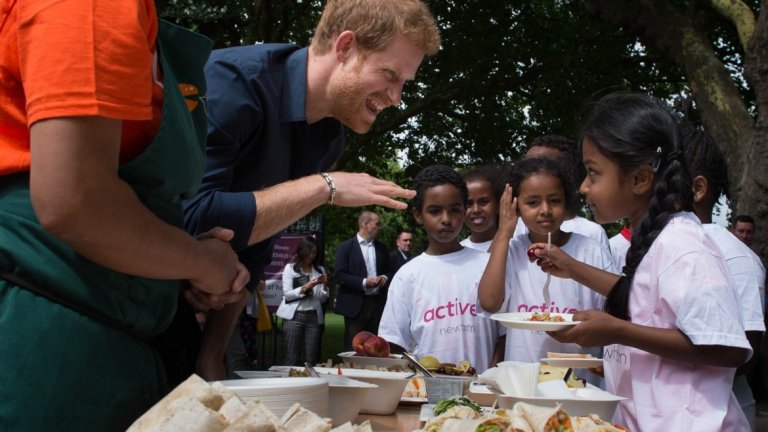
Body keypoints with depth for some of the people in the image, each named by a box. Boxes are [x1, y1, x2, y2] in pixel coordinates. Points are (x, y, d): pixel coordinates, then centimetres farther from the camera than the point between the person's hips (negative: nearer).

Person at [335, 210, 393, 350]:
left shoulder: (382, 248, 15)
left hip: (378, 303, 4)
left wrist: (385, 278, -3)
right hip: (355, 305, -4)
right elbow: (340, 276, -7)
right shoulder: (345, 247, -1)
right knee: (353, 348, -2)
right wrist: (364, 282, -17)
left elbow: (389, 271, 21)